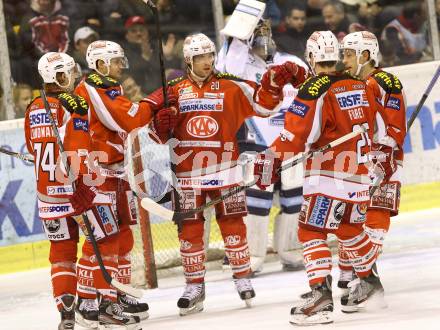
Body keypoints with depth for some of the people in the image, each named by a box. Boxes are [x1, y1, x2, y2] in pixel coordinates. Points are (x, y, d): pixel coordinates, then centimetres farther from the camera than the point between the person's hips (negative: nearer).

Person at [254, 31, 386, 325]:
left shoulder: (314, 91, -14)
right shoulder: (359, 85, 8)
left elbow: (295, 135, -20)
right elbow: (369, 127, 19)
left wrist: (270, 162, -15)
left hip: (329, 175, -8)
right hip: (359, 172, 8)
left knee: (312, 231, -8)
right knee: (349, 228, 25)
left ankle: (321, 294, -20)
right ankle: (370, 282, 39)